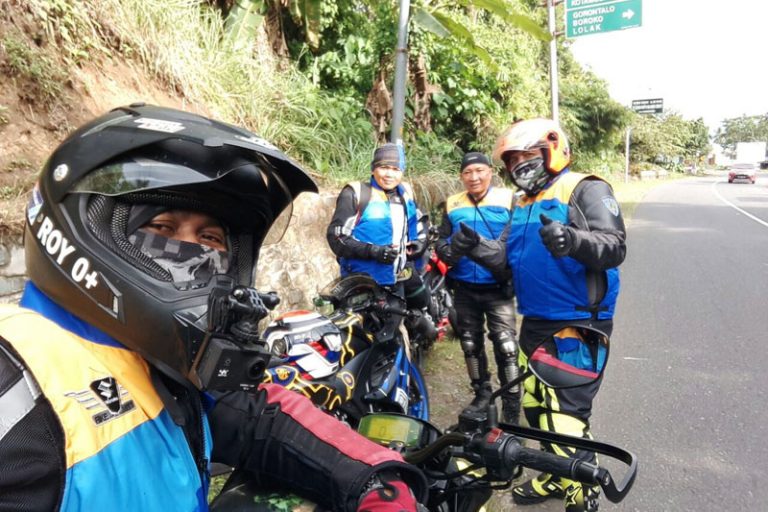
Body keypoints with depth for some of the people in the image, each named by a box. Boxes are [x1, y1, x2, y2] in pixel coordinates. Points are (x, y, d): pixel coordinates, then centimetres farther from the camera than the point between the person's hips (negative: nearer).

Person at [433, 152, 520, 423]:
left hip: (498, 287, -4)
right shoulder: (452, 204, 8)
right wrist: (449, 251, -14)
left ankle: (512, 406, 5)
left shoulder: (508, 199, -2)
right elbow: (441, 240, 9)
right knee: (471, 344, 16)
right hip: (464, 288, 4)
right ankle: (482, 393, 35)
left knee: (506, 347, -8)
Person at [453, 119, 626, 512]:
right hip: (534, 324, 9)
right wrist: (478, 247, -8)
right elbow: (506, 259, 12)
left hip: (578, 325, -9)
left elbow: (615, 246, -23)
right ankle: (559, 476, 40)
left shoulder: (585, 189, -9)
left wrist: (573, 240, -43)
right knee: (535, 406, 20)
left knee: (565, 417, -11)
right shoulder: (522, 204, 15)